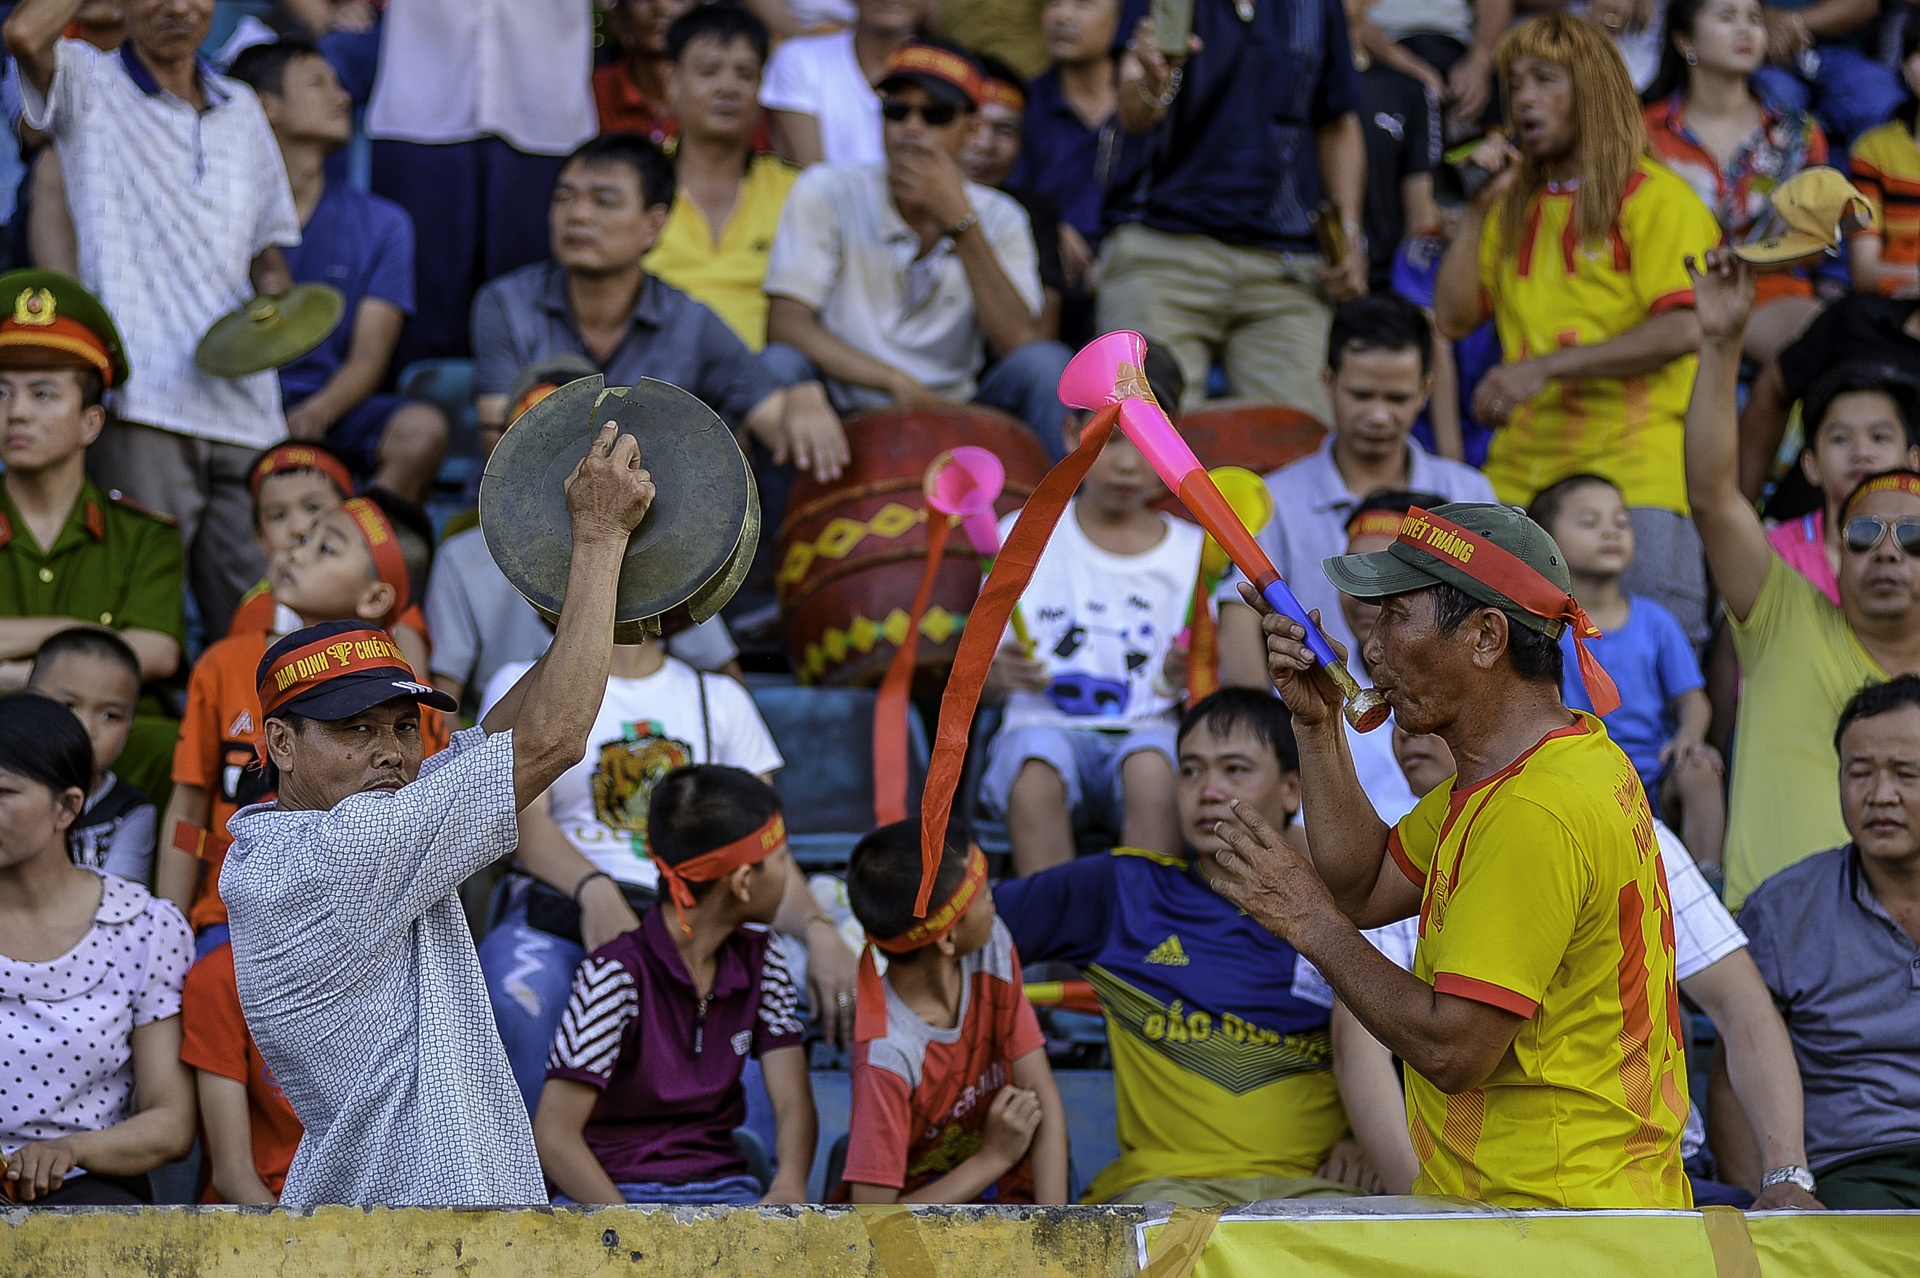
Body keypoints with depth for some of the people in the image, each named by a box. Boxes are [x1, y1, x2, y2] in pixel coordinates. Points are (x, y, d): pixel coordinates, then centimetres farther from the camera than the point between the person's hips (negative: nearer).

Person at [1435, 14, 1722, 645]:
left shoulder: (1655, 197, -2)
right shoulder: (1515, 205, 19)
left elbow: (1683, 329, -14)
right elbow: (1454, 319, 14)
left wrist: (1544, 366, -18)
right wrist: (1477, 209, 5)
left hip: (1634, 471, -6)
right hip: (1523, 470, 6)